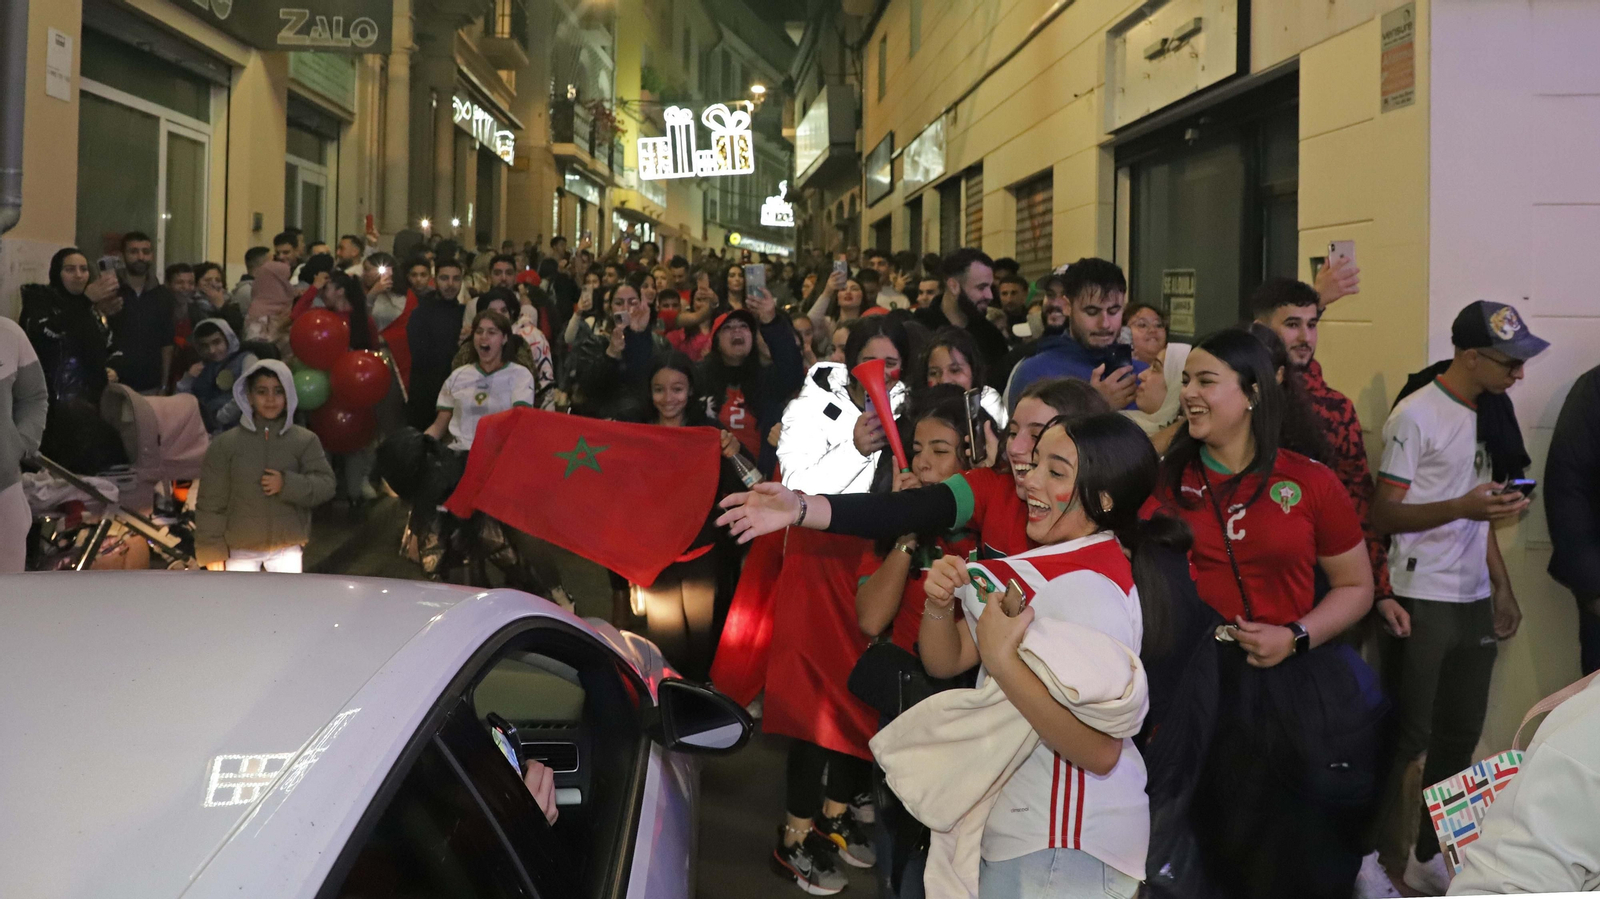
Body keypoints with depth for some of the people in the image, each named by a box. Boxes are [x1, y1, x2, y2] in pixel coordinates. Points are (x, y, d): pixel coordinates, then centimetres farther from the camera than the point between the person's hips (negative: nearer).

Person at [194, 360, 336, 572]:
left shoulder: (305, 441, 1)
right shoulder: (224, 444, -1)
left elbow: (325, 485, -4)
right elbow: (211, 502, -1)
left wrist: (287, 484, -20)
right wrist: (212, 552, -5)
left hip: (287, 548, 1)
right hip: (240, 550, -1)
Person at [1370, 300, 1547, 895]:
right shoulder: (1416, 415, -12)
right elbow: (1382, 515, -13)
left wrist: (1503, 589, 15)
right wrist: (1461, 507, -25)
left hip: (1474, 602, 7)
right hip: (1421, 603, -7)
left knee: (1461, 736, 11)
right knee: (1408, 737, -1)